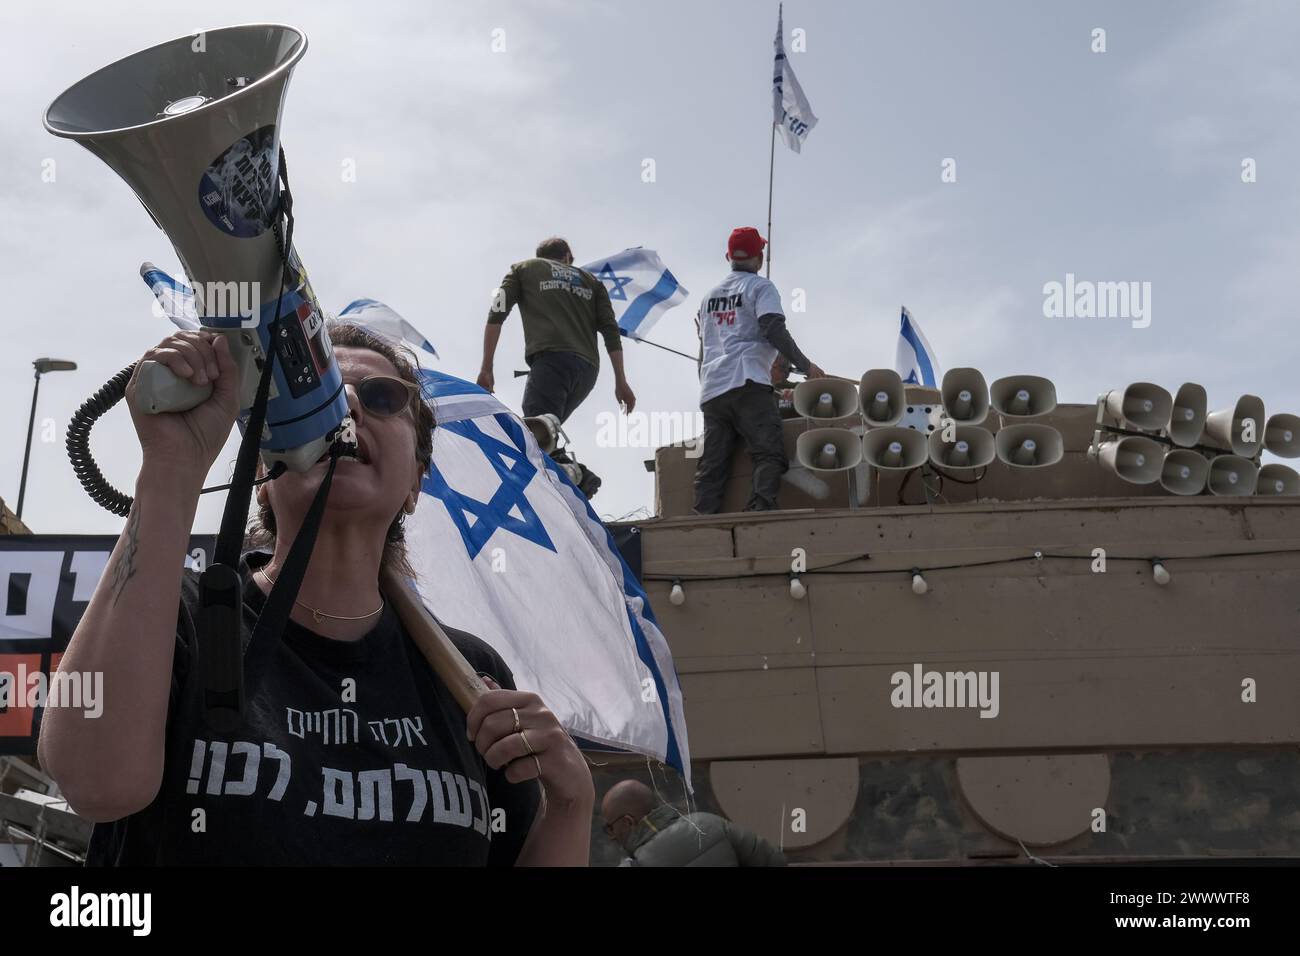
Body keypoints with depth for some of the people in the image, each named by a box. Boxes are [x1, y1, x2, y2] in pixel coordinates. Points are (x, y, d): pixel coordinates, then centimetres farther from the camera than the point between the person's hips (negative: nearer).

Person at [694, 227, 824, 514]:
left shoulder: (709, 296, 27)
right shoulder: (760, 286, 6)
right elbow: (773, 329, -8)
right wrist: (805, 365, -4)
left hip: (711, 391, 6)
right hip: (747, 383, -6)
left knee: (711, 466, 0)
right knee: (769, 454, -12)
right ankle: (761, 512, -30)